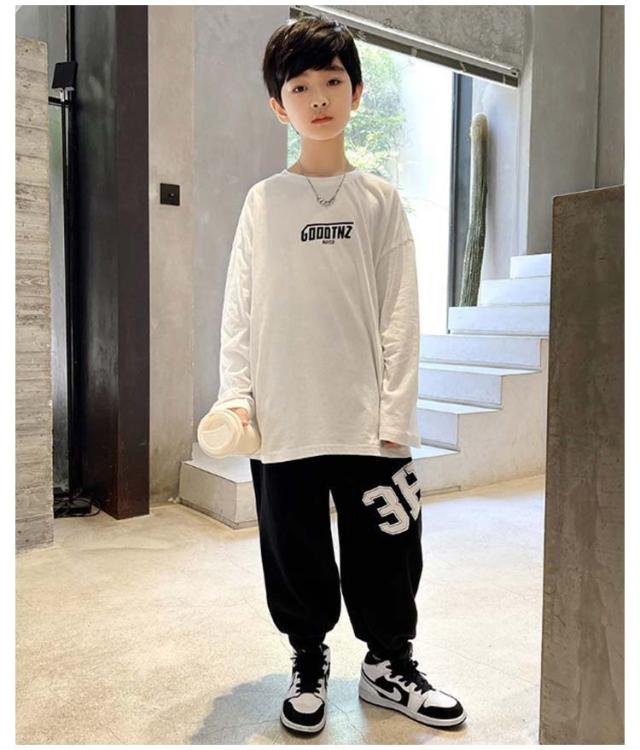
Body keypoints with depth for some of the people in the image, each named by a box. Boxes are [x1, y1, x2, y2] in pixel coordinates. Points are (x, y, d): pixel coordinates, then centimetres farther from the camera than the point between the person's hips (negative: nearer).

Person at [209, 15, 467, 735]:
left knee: (384, 551, 8)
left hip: (366, 417, 0)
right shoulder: (263, 201, 5)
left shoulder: (379, 199, 4)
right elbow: (239, 309, 5)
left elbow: (399, 314, 1)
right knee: (295, 554, 11)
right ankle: (308, 662, 34)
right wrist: (236, 397, -5)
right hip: (283, 420, 1)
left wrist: (395, 415, -5)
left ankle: (389, 663, 32)